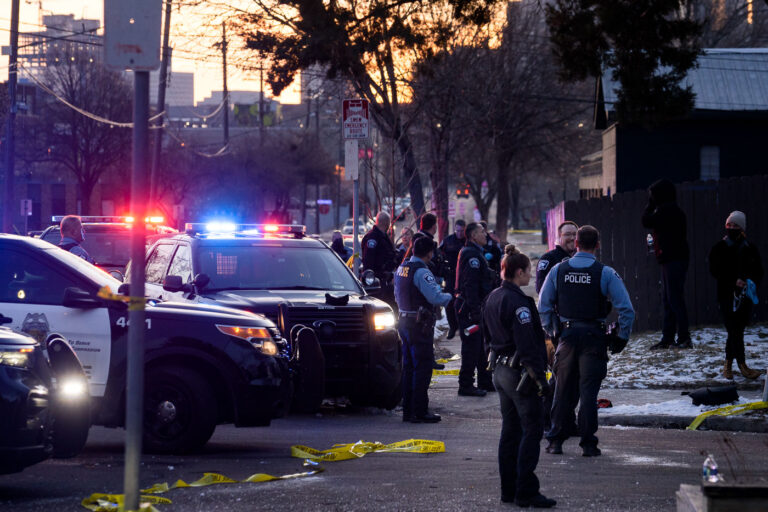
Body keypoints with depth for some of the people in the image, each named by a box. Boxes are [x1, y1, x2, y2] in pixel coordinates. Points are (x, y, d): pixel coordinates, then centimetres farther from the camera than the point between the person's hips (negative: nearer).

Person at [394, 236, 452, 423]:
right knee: (423, 367, -4)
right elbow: (436, 297, -24)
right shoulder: (421, 272, -19)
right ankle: (419, 412, -4)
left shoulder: (402, 268, 11)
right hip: (420, 325, -9)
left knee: (409, 366, 15)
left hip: (404, 322, 9)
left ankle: (408, 410, 19)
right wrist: (450, 297, -7)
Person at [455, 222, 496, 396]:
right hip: (470, 308, -11)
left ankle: (485, 382, 25)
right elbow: (470, 285, -23)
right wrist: (475, 311, -25)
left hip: (474, 308, 11)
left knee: (482, 346, 16)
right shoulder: (471, 254, -16)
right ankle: (466, 386, -3)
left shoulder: (474, 253, 18)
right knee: (471, 348, -7)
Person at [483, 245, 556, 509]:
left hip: (500, 369, 10)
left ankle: (509, 489, 16)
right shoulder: (518, 302, -19)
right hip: (519, 371, -10)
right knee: (532, 430, -5)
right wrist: (539, 376, -19)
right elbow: (526, 343, -22)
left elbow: (488, 335, 19)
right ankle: (526, 492, -7)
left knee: (510, 429, 14)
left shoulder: (493, 298, 10)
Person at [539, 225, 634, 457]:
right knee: (588, 390, 2)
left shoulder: (558, 270, 2)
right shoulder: (605, 273, -7)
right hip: (594, 337, -2)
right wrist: (621, 338, 1)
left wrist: (551, 333, 15)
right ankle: (588, 444, 2)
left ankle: (555, 440, 14)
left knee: (562, 388, 11)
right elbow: (626, 309, -10)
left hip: (567, 335, 2)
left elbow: (544, 306, 6)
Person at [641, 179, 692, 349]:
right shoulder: (669, 209, 18)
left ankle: (684, 338, -12)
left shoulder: (667, 209, -13)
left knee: (675, 298, -11)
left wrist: (650, 205, -2)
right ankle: (667, 338, 15)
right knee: (668, 299, 12)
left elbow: (647, 222, -13)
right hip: (670, 260, 11)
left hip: (674, 259, -11)